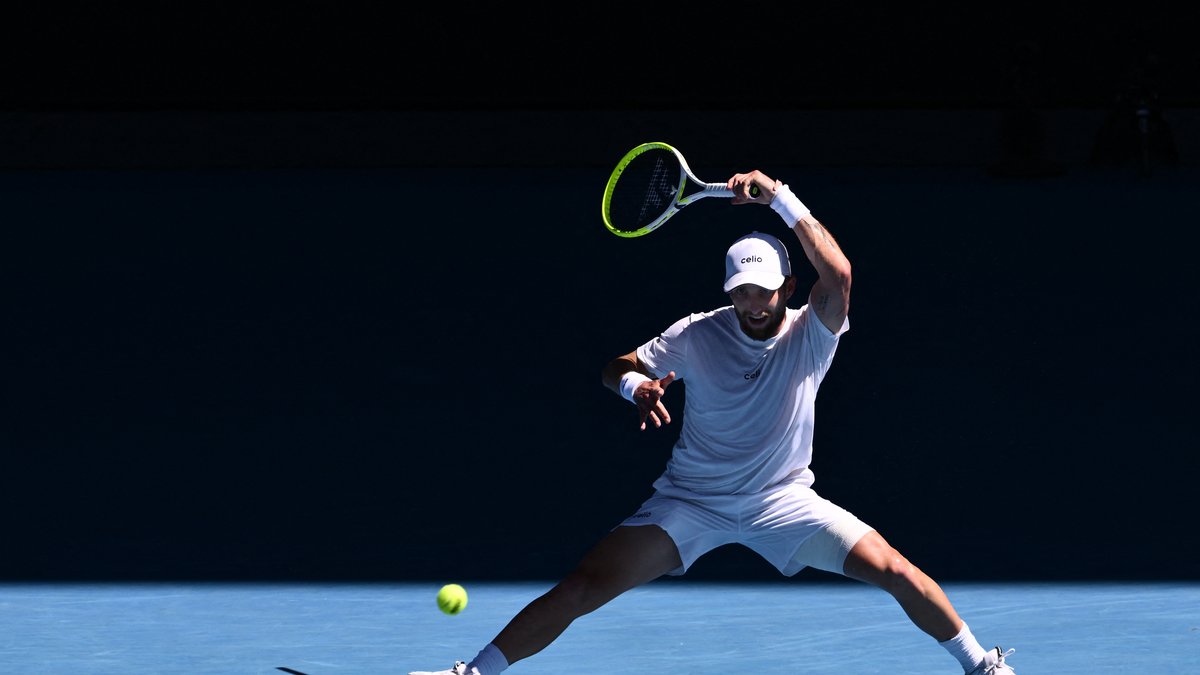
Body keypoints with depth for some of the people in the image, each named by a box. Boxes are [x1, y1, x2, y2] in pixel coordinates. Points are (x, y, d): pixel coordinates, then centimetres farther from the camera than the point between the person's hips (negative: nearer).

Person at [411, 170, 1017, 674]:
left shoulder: (809, 336, -12)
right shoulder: (696, 335, -9)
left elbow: (837, 274, -31)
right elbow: (619, 367, -1)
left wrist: (781, 198, -34)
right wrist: (636, 386, -26)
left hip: (784, 502, 0)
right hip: (690, 503, 0)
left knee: (893, 570, -14)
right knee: (582, 589, -15)